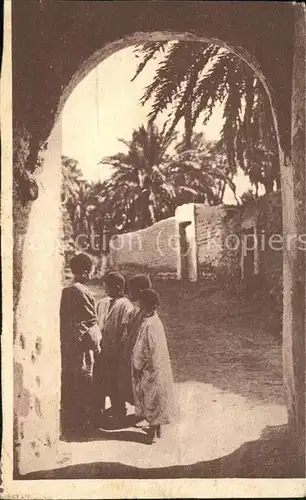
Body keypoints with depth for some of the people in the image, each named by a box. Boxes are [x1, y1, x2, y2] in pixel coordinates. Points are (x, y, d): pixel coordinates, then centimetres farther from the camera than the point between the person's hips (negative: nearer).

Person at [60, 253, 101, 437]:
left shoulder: (66, 291, 6)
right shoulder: (82, 292, -17)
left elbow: (63, 319, 11)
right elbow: (91, 322, -15)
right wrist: (96, 344, -4)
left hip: (66, 345, 8)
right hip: (81, 347, -8)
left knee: (68, 386, 15)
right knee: (83, 385, 4)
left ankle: (68, 422, 25)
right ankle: (81, 423, 13)